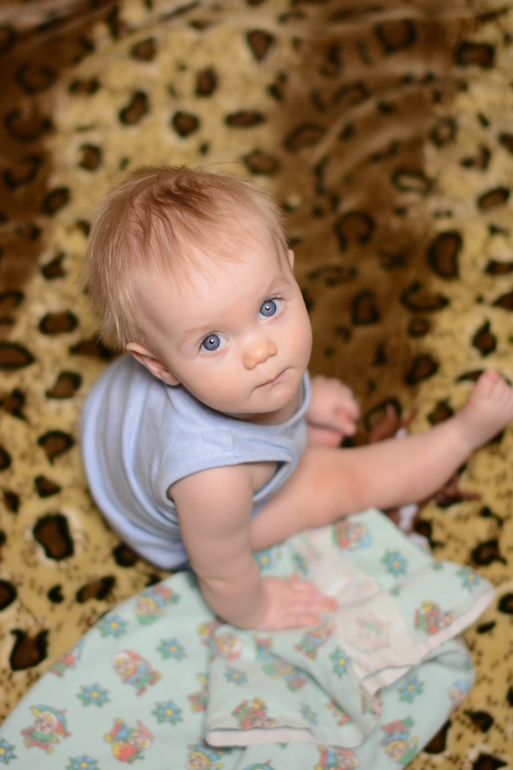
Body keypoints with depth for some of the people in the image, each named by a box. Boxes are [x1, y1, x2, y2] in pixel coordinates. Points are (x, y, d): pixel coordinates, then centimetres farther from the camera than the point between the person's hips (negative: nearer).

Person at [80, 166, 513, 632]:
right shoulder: (212, 477, -50)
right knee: (343, 482, 4)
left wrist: (305, 395, 10)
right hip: (171, 532, -5)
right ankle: (467, 432, 26)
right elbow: (223, 575, -28)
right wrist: (256, 612, -7)